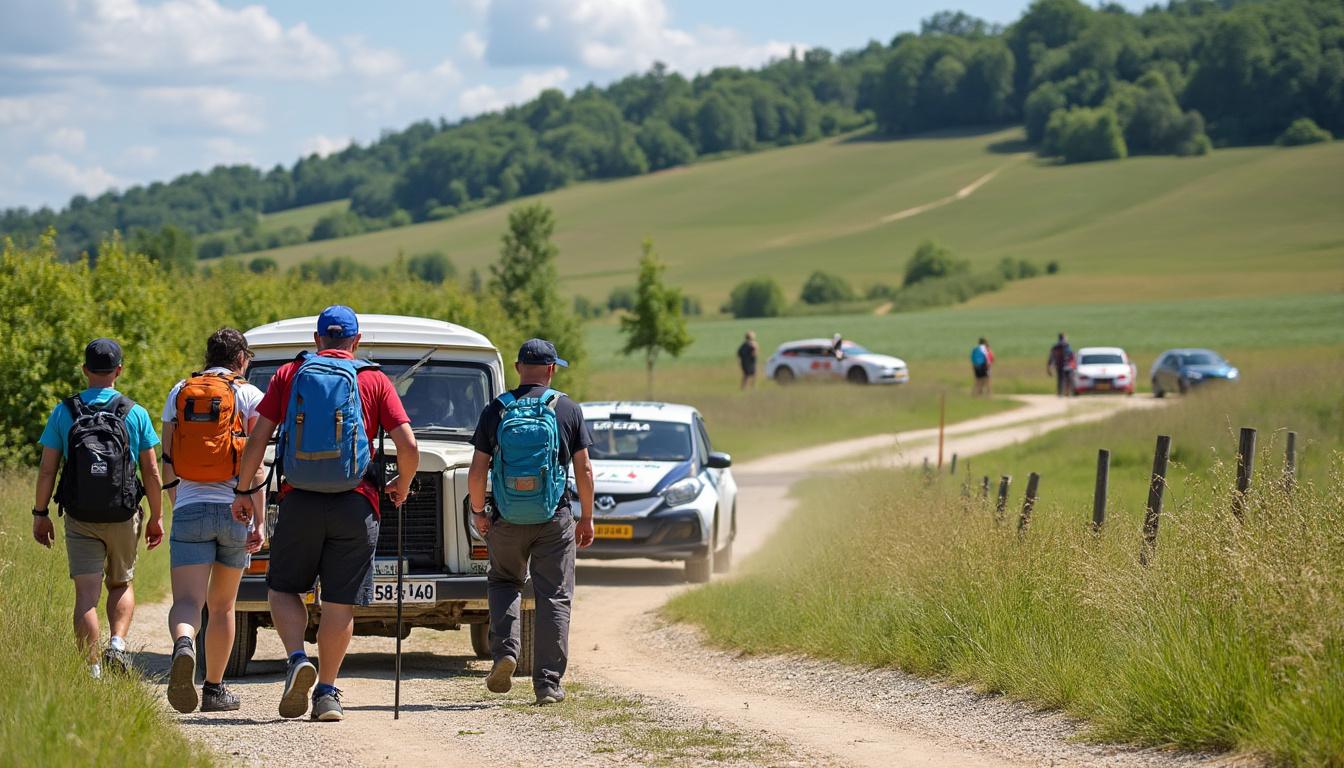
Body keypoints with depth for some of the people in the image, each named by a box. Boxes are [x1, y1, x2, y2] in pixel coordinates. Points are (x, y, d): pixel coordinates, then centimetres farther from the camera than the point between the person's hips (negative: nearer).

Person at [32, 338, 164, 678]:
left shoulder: (63, 413, -1)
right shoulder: (135, 414, -1)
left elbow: (47, 471, -2)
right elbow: (151, 473, 0)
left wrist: (40, 514, 8)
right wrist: (157, 517, 9)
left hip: (80, 519, -1)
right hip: (123, 518, 1)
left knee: (87, 593, -1)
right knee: (121, 585, 19)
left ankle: (92, 672, -8)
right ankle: (117, 644, -3)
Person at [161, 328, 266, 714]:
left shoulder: (179, 393, 10)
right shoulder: (248, 396, 2)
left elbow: (168, 462, 10)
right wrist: (259, 522, -4)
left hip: (189, 509, 0)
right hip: (234, 509, 0)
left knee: (187, 600, -9)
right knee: (222, 605, 14)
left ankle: (183, 645, -42)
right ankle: (215, 689, 20)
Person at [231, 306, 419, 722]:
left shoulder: (289, 375, 6)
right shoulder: (375, 381, 4)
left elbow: (258, 438, 1)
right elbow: (409, 446, -3)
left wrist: (244, 490, 10)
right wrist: (402, 486, 15)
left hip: (299, 501, 0)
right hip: (355, 505, 0)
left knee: (284, 588, 14)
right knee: (340, 602, 6)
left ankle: (298, 659, -9)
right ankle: (327, 692, 5)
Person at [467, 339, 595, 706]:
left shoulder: (495, 410, 0)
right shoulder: (568, 409, 0)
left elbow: (477, 472, 0)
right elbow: (584, 469, 0)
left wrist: (478, 512, 14)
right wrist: (586, 517, 10)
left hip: (507, 520, 1)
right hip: (554, 520, -1)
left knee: (503, 581, 22)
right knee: (554, 597, 4)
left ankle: (505, 649, 1)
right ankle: (548, 682, 2)